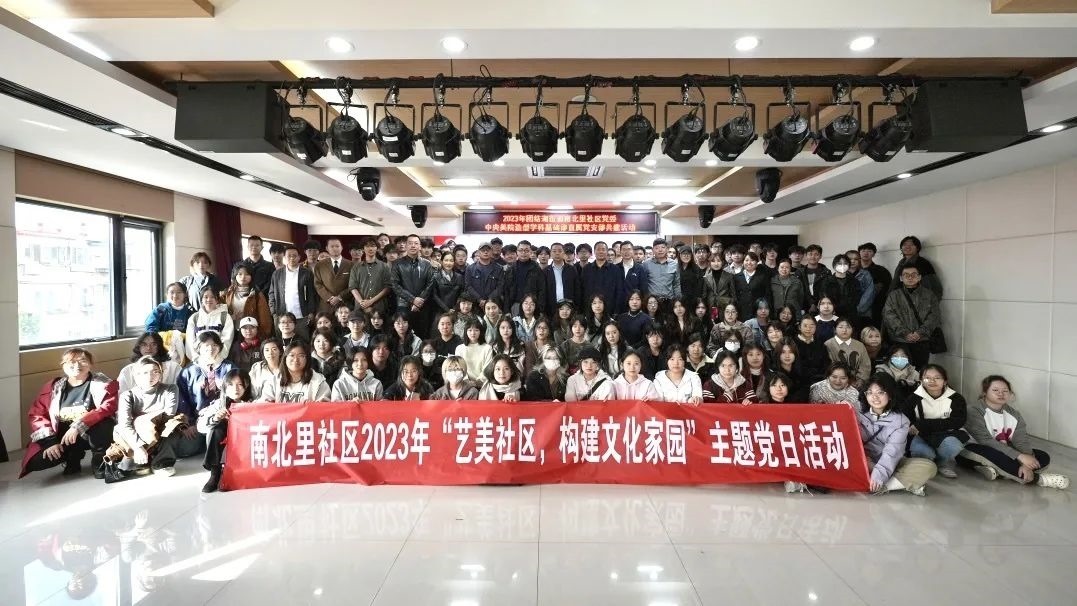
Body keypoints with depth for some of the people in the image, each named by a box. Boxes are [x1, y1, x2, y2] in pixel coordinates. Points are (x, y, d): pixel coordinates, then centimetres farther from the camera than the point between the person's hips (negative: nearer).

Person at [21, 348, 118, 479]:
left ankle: (100, 461, -8)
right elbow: (37, 414, 3)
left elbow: (108, 407, -21)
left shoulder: (103, 384, -6)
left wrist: (78, 426, -32)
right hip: (63, 436, 4)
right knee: (36, 462, -19)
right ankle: (73, 456, 14)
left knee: (103, 424, -37)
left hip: (92, 434, -4)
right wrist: (50, 441, -10)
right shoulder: (53, 386, 5)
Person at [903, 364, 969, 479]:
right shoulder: (914, 398, -1)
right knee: (919, 451, -35)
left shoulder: (956, 398, 0)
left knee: (950, 445, -35)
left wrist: (922, 425, -23)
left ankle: (944, 463, -1)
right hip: (922, 436, -1)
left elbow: (957, 422, -15)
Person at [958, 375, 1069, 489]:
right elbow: (986, 441, -25)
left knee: (1043, 458, -8)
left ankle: (996, 469, -24)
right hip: (974, 452, -7)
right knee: (990, 453, -39)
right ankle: (1036, 478, -21)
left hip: (1003, 454, 7)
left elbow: (1022, 440, -8)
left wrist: (1026, 465, -27)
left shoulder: (1013, 413, 5)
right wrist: (1019, 456, -31)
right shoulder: (974, 410, -15)